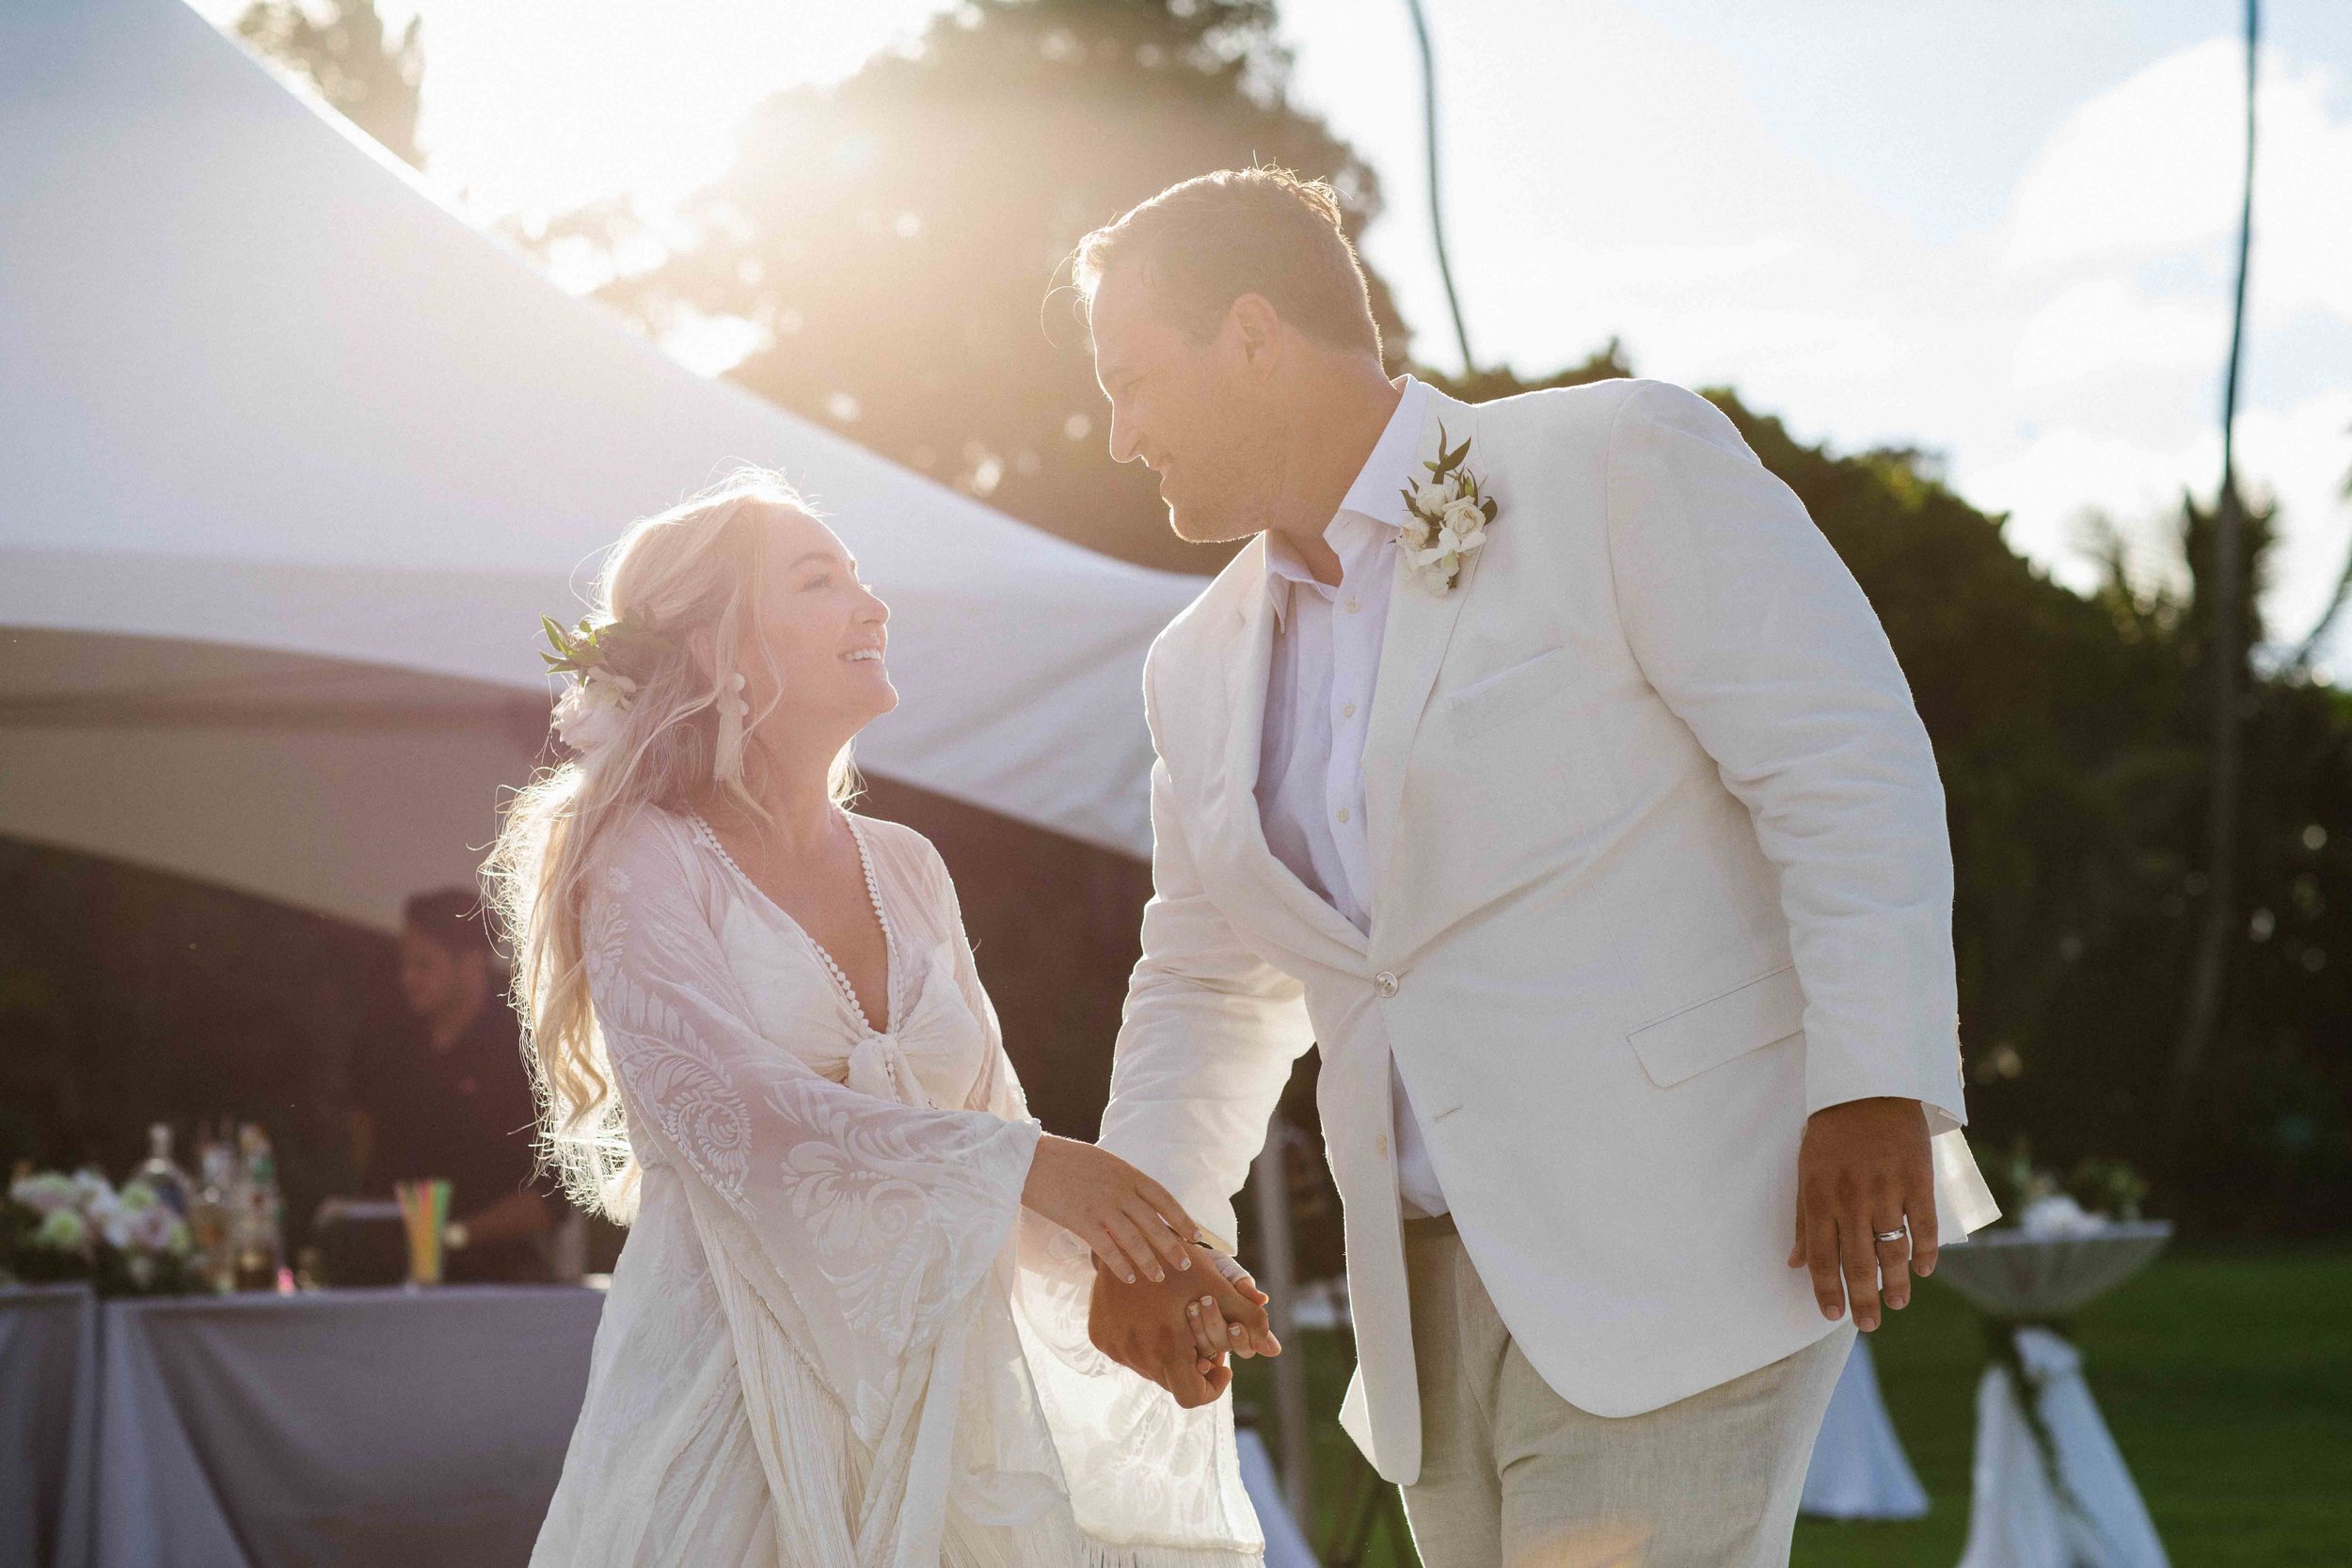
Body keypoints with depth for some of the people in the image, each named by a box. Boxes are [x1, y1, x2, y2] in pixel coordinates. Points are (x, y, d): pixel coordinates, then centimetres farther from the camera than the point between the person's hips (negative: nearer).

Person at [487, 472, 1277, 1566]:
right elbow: (726, 1105, -19)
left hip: (931, 1384, 5)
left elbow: (991, 1115, 13)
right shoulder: (645, 863, -5)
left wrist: (1138, 1269, -6)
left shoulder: (905, 868, 12)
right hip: (737, 1399, -5)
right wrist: (1027, 1163, -28)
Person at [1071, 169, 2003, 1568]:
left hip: (1683, 1235, -7)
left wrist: (1877, 1088, -21)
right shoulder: (1204, 671, 16)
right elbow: (1205, 981, 26)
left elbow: (1849, 762, -11)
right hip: (1438, 1291, 7)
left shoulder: (1622, 464, -4)